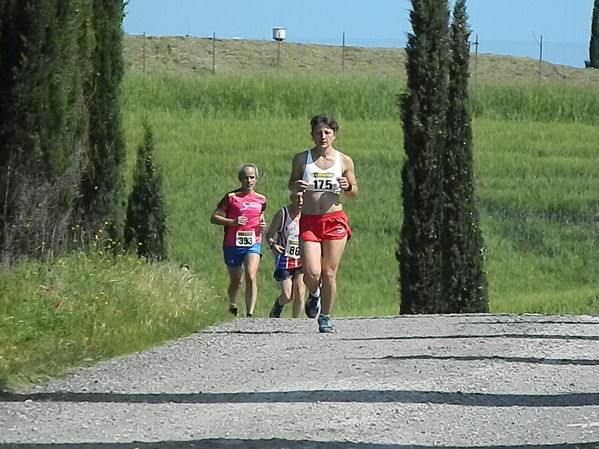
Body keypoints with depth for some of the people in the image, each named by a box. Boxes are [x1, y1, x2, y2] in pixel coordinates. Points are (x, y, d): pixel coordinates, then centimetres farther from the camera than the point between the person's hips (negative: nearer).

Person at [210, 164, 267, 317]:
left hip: (253, 243, 1)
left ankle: (250, 314, -23)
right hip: (232, 245, -1)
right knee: (236, 282, 11)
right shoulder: (231, 197, -3)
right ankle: (232, 305, 43)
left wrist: (262, 224, 5)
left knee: (251, 276, -21)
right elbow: (214, 218, -3)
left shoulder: (261, 200, 9)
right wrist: (233, 222, -17)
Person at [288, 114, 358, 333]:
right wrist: (297, 186, -7)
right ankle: (314, 294, 24)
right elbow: (292, 183, 16)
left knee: (329, 273, 0)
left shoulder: (344, 161, 5)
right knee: (312, 273, -11)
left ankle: (325, 317, 14)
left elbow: (354, 192, 14)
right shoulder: (301, 159, 3)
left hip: (335, 220, 0)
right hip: (308, 221, 0)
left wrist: (347, 187, -9)